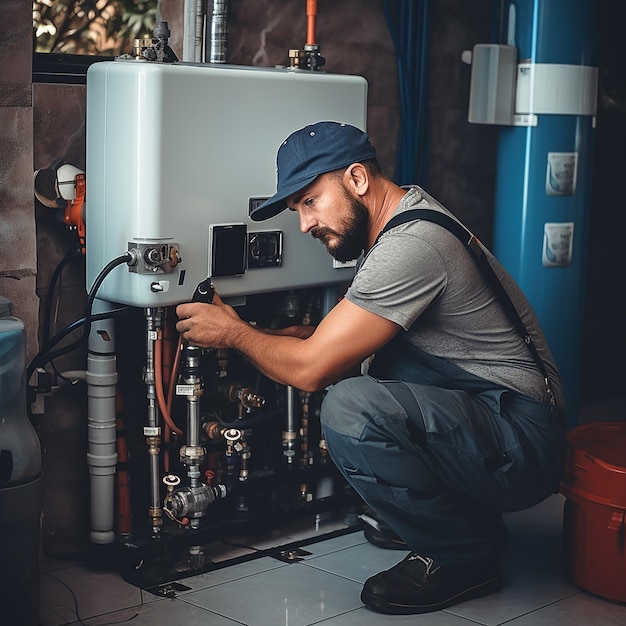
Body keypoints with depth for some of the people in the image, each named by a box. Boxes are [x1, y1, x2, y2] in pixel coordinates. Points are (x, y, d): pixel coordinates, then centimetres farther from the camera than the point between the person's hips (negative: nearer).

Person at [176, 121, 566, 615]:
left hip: (523, 447, -10)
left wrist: (233, 332, -3)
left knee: (350, 407, -30)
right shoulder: (407, 220, 11)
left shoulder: (411, 245, -22)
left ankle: (464, 555, -7)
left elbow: (310, 369, -20)